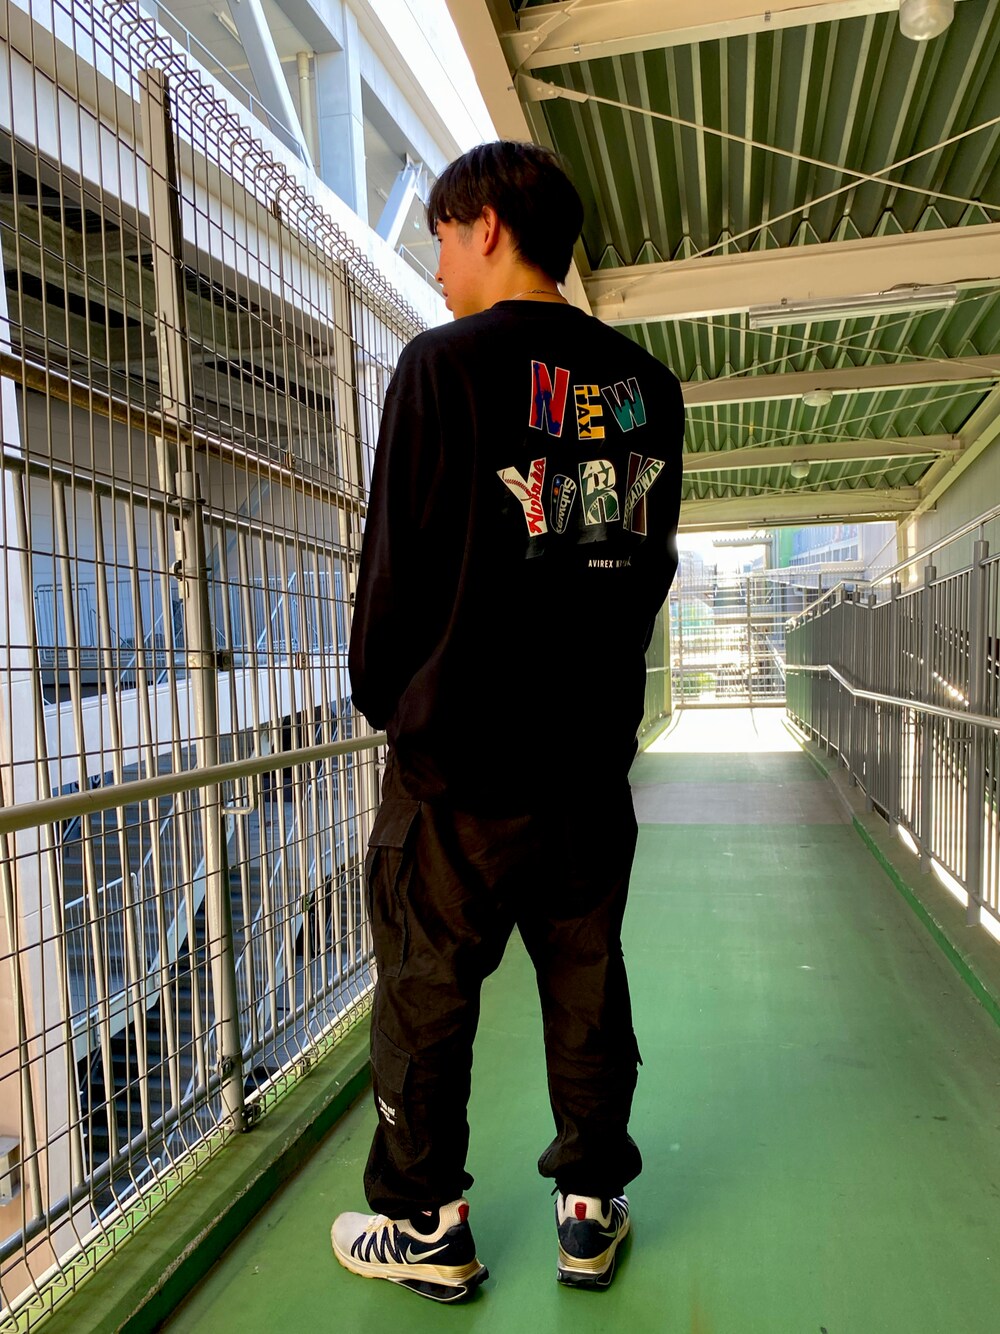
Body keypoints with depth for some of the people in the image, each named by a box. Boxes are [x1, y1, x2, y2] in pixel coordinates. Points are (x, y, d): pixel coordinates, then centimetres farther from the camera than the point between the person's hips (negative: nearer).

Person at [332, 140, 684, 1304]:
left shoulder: (447, 363, -9)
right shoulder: (647, 386, 7)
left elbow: (400, 563, -9)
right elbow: (650, 565, 11)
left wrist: (382, 695, 7)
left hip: (460, 758, -5)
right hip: (593, 753, 6)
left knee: (427, 998, 11)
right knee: (586, 989, 16)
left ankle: (425, 1227, 28)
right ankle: (592, 1207, 32)